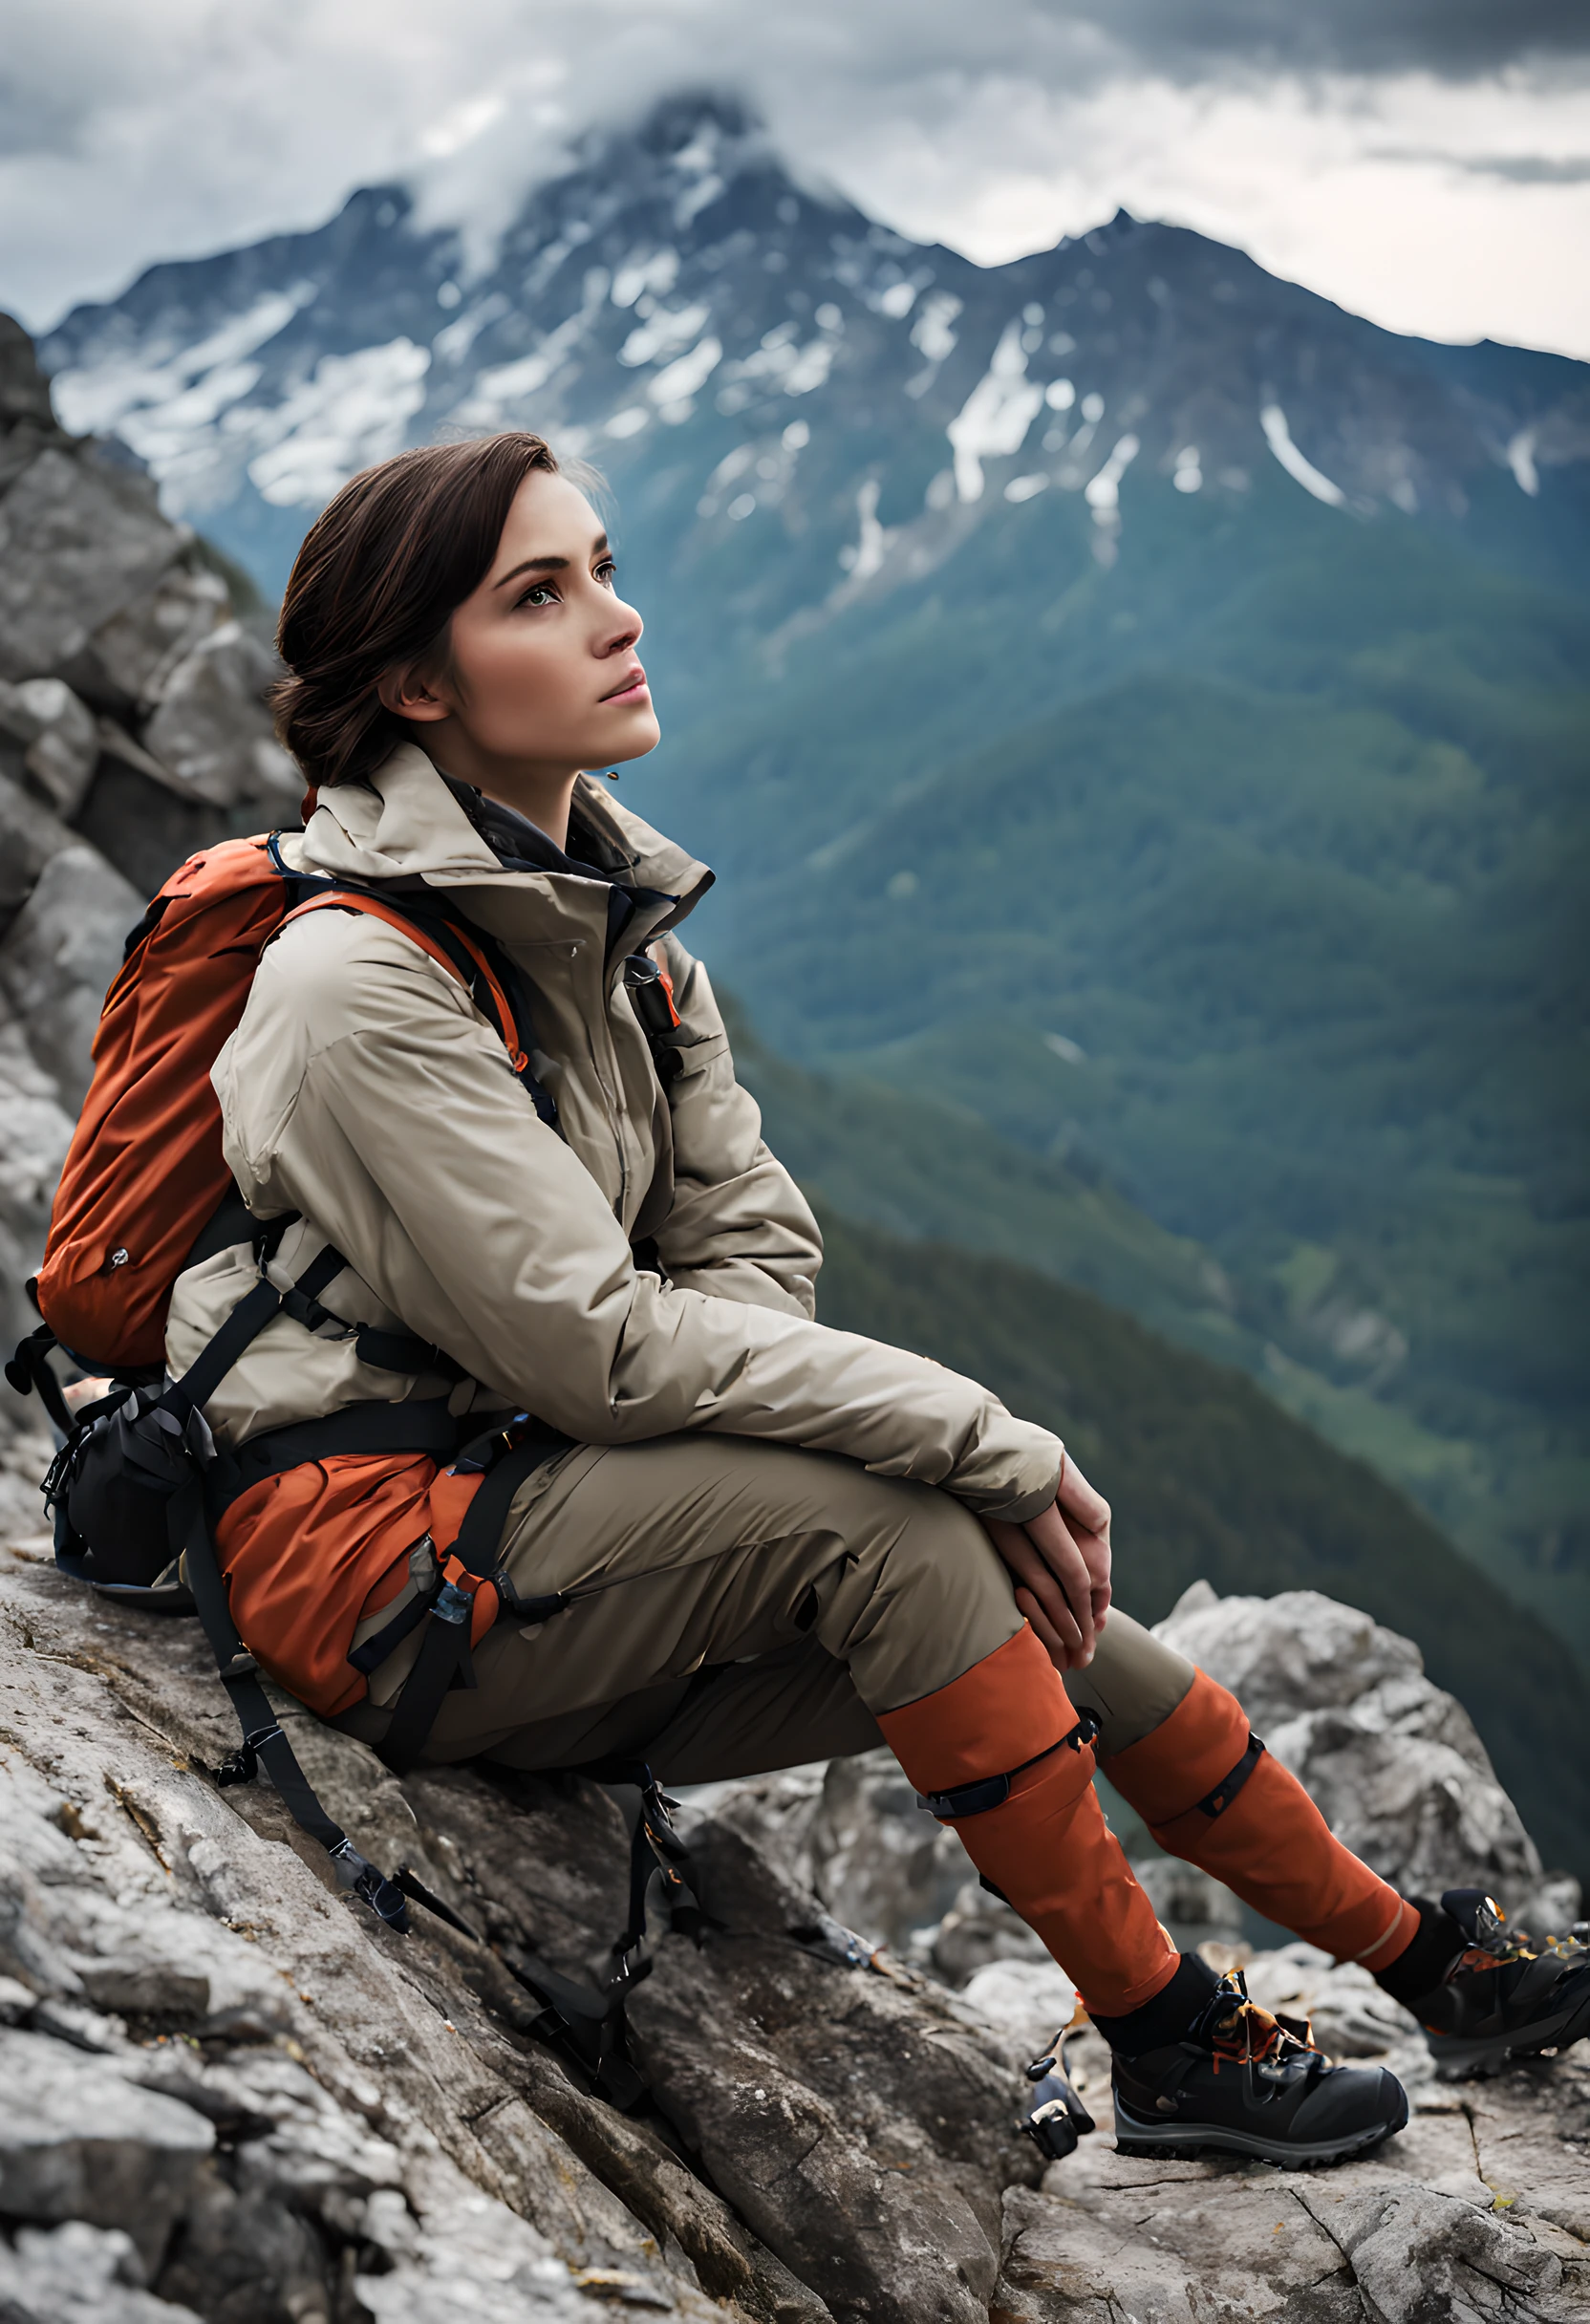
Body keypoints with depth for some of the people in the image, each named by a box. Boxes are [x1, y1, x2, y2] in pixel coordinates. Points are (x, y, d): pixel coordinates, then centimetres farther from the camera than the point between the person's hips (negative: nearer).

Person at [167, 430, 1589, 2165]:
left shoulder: (611, 918, 6)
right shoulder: (362, 985, -20)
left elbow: (754, 1244, 5)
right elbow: (596, 1346, -23)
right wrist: (982, 1443, -20)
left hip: (541, 1499, 7)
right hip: (379, 1557, -7)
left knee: (1071, 1635, 2)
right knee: (884, 1520, -27)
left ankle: (1425, 1960, 20)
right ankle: (1171, 2048, -13)